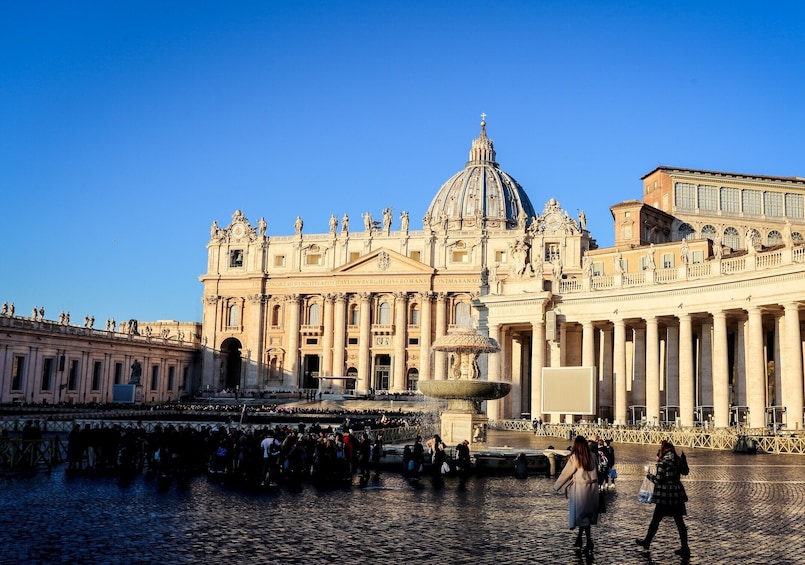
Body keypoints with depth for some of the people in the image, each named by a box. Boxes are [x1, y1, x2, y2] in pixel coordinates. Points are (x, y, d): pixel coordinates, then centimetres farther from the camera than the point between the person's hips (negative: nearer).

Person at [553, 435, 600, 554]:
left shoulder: (574, 458, -12)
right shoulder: (592, 456, 0)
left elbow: (566, 473, -6)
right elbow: (595, 471, -1)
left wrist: (556, 486, 5)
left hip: (580, 488, -5)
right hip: (592, 487, 5)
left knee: (582, 514, 1)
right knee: (586, 514, 14)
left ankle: (589, 542, -5)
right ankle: (579, 538, 25)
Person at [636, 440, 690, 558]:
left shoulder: (663, 461, -14)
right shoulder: (678, 460, 4)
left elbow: (658, 480, -15)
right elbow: (685, 471, 22)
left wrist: (648, 475, 1)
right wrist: (683, 458, 22)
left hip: (664, 495, -6)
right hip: (677, 494, 6)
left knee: (656, 519, 9)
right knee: (679, 521, 8)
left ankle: (647, 542, 25)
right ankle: (685, 549, 8)